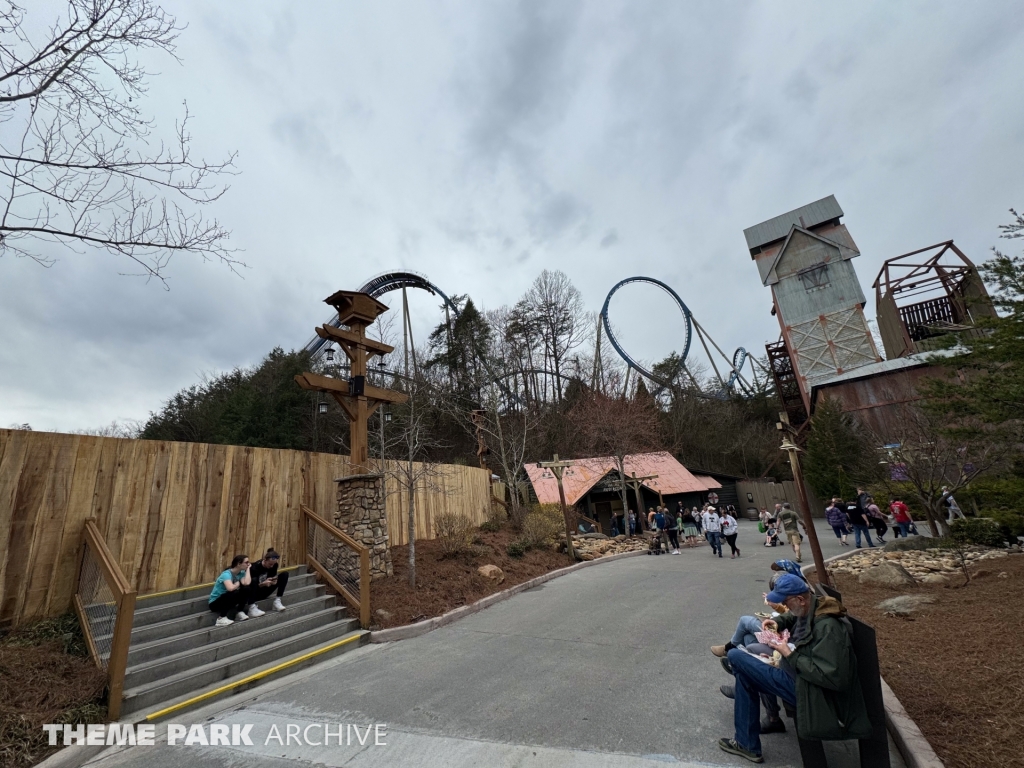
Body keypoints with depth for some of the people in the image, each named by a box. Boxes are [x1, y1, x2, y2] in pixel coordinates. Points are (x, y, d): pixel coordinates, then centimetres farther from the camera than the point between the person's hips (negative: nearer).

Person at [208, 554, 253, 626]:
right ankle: (221, 618, -21)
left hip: (227, 600, 6)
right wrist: (238, 583, -21)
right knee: (234, 593, -33)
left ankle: (239, 613, -3)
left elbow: (247, 583, -23)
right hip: (215, 603, -6)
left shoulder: (241, 573, -3)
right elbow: (230, 588, -43)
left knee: (246, 589, -17)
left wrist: (248, 569, -15)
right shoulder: (226, 574, -24)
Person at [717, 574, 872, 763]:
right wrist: (778, 622, 2)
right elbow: (793, 616, 22)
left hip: (805, 688, -10)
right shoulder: (811, 608, -2)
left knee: (737, 656, -18)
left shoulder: (827, 627, -29)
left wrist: (790, 655, -23)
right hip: (798, 673, 10)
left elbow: (831, 677, -31)